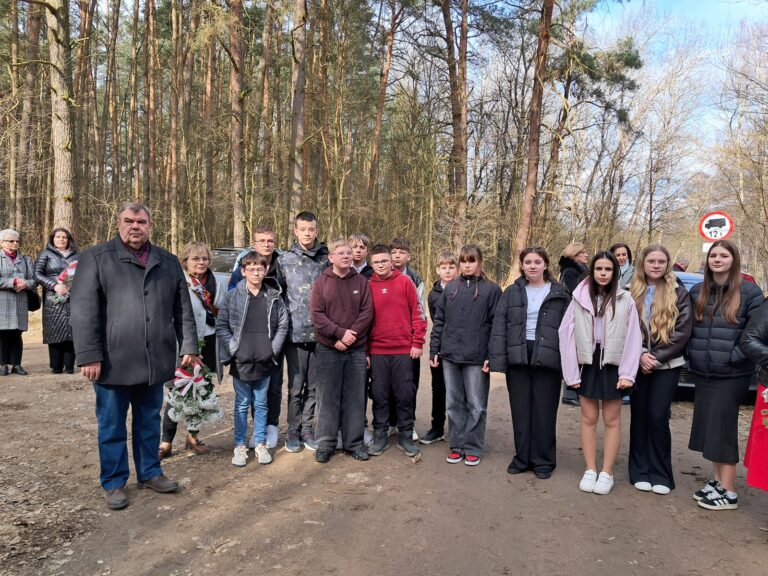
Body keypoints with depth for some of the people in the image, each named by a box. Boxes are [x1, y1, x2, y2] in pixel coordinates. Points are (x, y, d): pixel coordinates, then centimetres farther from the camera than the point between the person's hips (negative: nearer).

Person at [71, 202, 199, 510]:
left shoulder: (168, 262, 11)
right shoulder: (96, 257, -1)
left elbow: (183, 309, 11)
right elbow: (83, 310, -8)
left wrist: (188, 346, 5)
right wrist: (88, 355, -13)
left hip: (155, 361, 3)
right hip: (113, 361, -3)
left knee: (150, 422, 16)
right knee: (112, 426, 9)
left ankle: (150, 472, 31)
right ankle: (114, 482, 24)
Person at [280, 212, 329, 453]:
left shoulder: (326, 259, 7)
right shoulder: (285, 260, 2)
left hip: (320, 332, 2)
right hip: (295, 332, -2)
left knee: (314, 385, 10)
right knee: (295, 386, 3)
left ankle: (307, 428, 24)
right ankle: (293, 431, 18)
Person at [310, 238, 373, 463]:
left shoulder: (361, 282, 5)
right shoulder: (321, 282, 1)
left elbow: (367, 312, -2)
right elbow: (316, 314, -7)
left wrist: (350, 336, -13)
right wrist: (340, 333, -17)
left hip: (357, 349, 1)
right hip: (328, 349, -1)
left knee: (355, 397, 7)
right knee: (327, 397, 5)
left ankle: (354, 442, 19)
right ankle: (325, 443, 16)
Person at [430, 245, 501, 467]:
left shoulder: (491, 289, -1)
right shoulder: (450, 288, 9)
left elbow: (496, 325, -5)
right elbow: (439, 321, 11)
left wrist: (492, 356, -12)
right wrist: (434, 350, 5)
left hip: (477, 357, -3)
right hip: (450, 356, 4)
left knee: (476, 405, 5)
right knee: (454, 404, 10)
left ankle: (473, 448, 17)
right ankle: (456, 445, 21)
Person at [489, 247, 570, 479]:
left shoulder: (560, 293, 4)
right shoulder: (512, 292, 7)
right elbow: (499, 326, 2)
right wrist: (497, 358, -8)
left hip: (547, 358, -2)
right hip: (517, 358, 2)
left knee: (544, 411, 5)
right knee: (520, 410, 10)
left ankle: (543, 460, 19)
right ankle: (522, 457, 23)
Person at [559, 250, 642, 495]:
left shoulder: (625, 300, -4)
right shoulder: (580, 298, -1)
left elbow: (633, 338, -4)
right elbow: (567, 334, -2)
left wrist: (627, 373, -10)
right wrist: (571, 372, -5)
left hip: (612, 365, -1)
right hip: (587, 364, 2)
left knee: (611, 420, 8)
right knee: (588, 418, 10)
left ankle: (607, 473, 18)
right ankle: (590, 470, 21)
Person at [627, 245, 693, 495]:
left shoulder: (679, 293, 0)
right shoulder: (632, 293, 5)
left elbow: (683, 331, -6)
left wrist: (657, 357, -12)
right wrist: (640, 354, -13)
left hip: (667, 366, -2)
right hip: (638, 365, 2)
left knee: (658, 418, -2)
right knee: (639, 416, 6)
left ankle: (660, 474, 12)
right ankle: (640, 472, 16)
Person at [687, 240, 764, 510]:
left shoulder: (750, 292, -6)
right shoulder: (697, 292, 8)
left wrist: (734, 356, -12)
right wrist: (693, 354, 5)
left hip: (732, 375, -5)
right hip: (702, 373, 5)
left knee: (722, 428, -2)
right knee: (708, 427, 11)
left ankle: (729, 491, 9)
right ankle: (717, 479, 25)